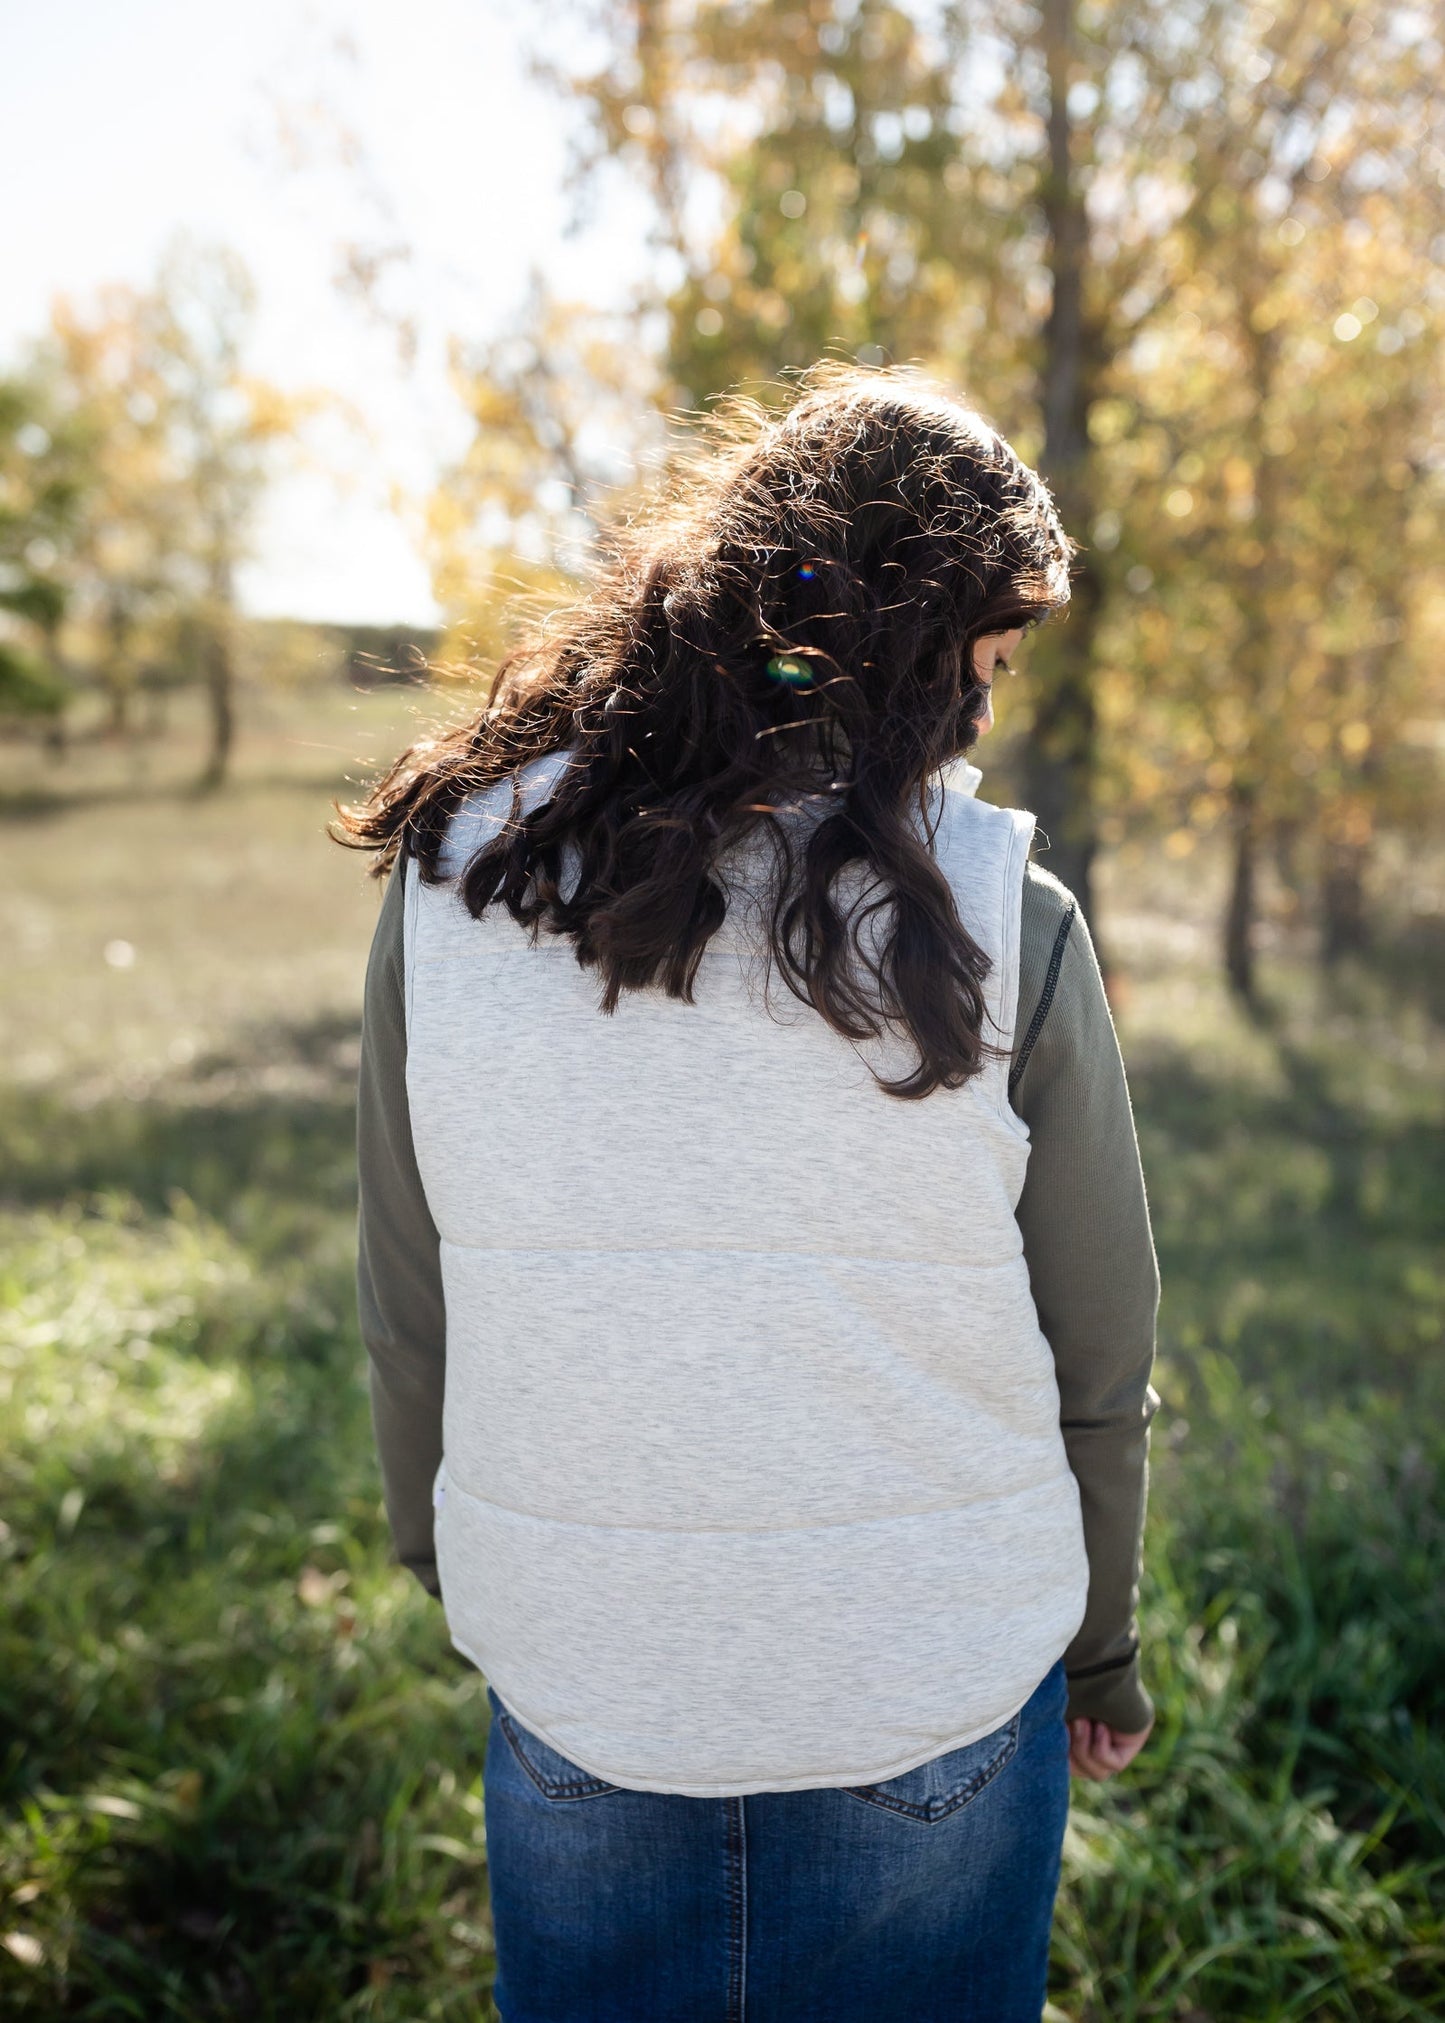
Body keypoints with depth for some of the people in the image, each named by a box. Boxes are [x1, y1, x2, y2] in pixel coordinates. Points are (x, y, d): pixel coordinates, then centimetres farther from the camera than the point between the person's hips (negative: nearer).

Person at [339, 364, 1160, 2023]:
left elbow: (409, 1324, -4)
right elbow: (1095, 1370, -8)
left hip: (577, 1697, 2)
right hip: (938, 1705, -1)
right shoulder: (1003, 926, -17)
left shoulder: (453, 887, -12)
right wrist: (1102, 1648, 9)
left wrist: (440, 1558, 14)